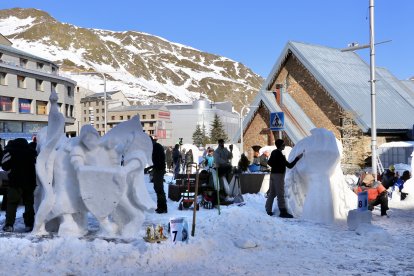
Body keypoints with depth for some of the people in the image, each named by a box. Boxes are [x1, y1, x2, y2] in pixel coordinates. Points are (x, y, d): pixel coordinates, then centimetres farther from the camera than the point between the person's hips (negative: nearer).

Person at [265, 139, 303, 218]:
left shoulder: (274, 152, 7)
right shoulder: (280, 155, -21)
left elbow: (269, 162, 19)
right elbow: (289, 166, -22)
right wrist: (298, 158, -18)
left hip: (273, 173, 9)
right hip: (278, 175, -9)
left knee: (272, 193, 13)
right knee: (280, 194, -6)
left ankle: (268, 210, 17)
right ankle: (283, 212, -4)